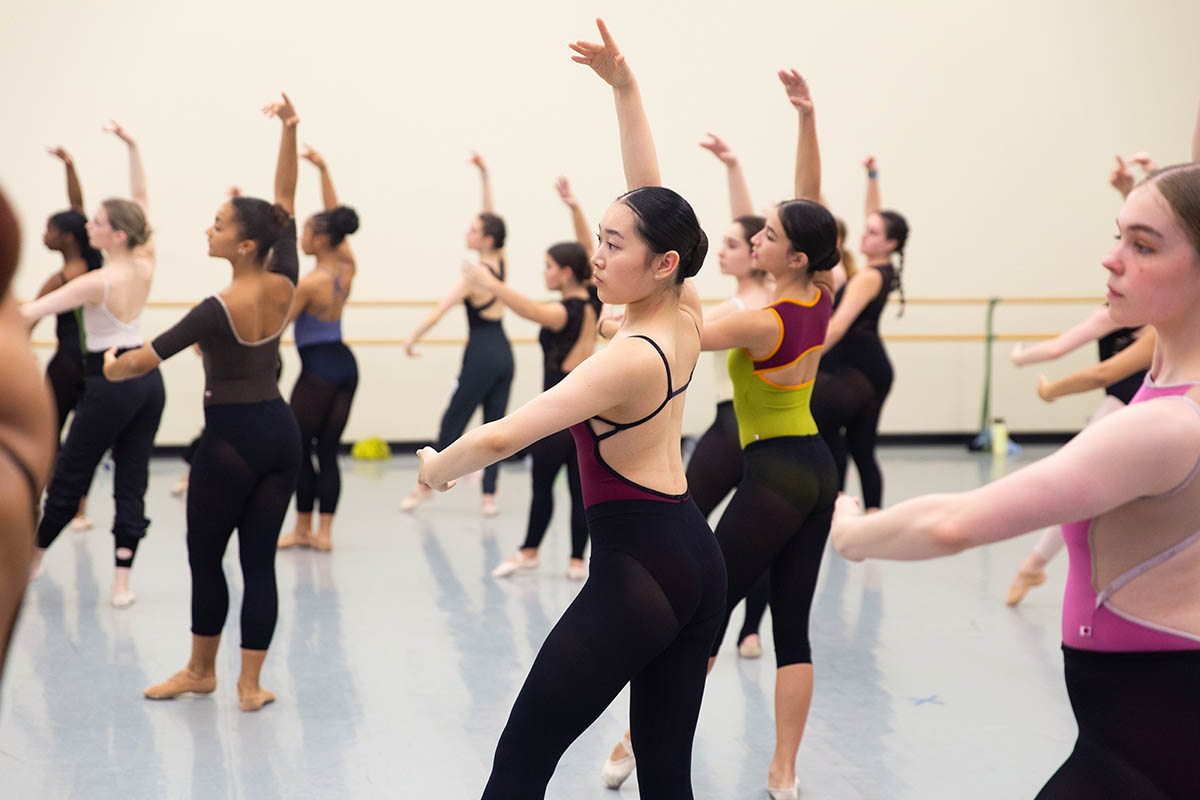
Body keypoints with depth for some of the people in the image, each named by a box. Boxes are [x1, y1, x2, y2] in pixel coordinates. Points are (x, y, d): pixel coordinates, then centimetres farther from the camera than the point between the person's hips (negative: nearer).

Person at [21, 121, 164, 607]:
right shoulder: (145, 266, 0)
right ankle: (122, 583, 3)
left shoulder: (98, 282, -17)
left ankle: (31, 558, 29)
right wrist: (132, 147, 12)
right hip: (148, 380, 6)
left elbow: (31, 312, -20)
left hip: (109, 384, -6)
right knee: (132, 481, 5)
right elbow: (141, 200, 11)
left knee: (68, 477, 11)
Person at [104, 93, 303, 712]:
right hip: (281, 433, 6)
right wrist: (288, 132, -1)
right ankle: (250, 683, 10)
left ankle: (201, 671, 26)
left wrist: (110, 367, 11)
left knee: (205, 556, 12)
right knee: (259, 560, 8)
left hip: (230, 441, -6)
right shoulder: (285, 285, -4)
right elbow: (284, 200, 3)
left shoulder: (218, 310, -18)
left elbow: (143, 359, -11)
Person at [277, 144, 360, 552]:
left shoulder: (311, 282, -16)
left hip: (318, 369, -7)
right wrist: (323, 170, 11)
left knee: (300, 449, 5)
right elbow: (334, 217, 12)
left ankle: (303, 529, 11)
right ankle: (324, 532, 8)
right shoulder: (347, 267, 3)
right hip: (346, 364, 7)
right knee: (328, 450, 9)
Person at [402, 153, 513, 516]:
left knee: (452, 422, 4)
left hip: (481, 355, -7)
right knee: (494, 423, 5)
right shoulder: (499, 261, 3)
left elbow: (439, 310, -15)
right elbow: (490, 215, 11)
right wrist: (484, 174, 11)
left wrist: (412, 340, -6)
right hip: (503, 353, 7)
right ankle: (489, 495, 2)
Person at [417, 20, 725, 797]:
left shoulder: (628, 359, -20)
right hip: (697, 560, 9)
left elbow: (501, 436, -21)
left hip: (635, 572, -9)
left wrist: (437, 467, -1)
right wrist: (625, 86, 10)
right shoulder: (685, 317, 2)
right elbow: (651, 197, 11)